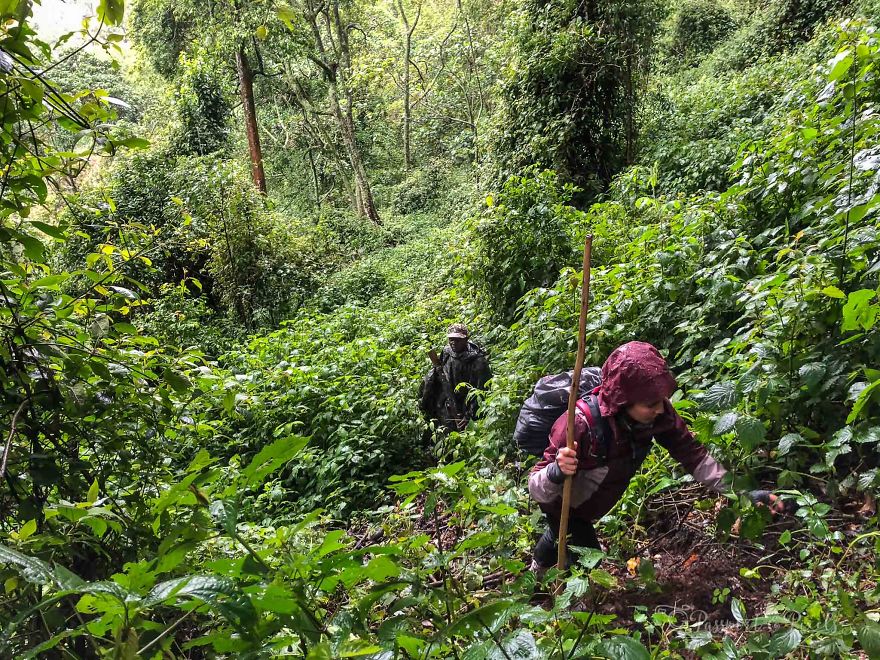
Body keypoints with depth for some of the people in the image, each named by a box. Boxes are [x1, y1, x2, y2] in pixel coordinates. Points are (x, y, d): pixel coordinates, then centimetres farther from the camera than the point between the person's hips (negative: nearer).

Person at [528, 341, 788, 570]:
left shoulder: (657, 413, -31)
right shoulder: (581, 424, -45)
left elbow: (692, 454, -18)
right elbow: (536, 490, -38)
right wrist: (557, 472, -60)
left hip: (590, 504, 6)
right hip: (562, 504, -6)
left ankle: (538, 567, 65)